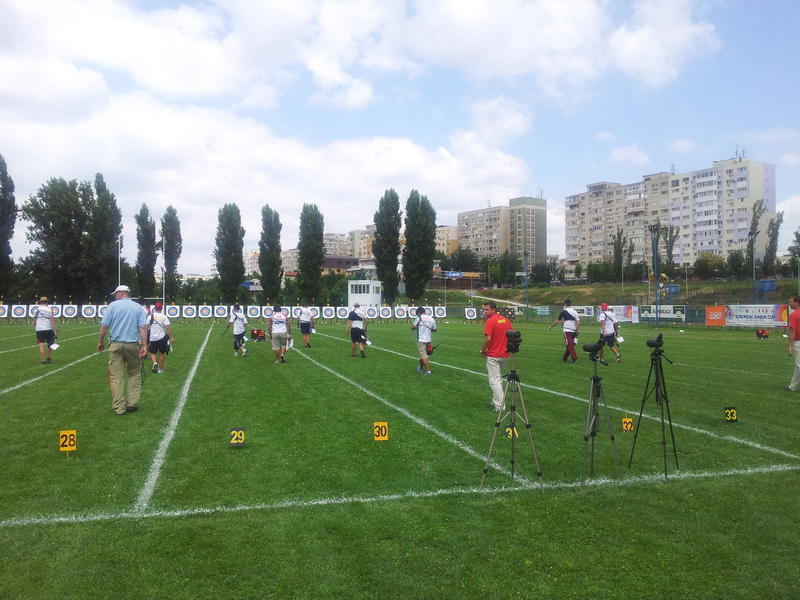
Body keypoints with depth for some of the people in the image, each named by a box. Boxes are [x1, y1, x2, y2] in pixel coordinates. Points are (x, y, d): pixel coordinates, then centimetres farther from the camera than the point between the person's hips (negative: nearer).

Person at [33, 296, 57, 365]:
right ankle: (49, 358, 22)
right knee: (49, 344, 15)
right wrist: (54, 331, -9)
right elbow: (52, 320, -9)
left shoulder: (36, 309, 5)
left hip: (39, 330, 1)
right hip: (48, 329, -1)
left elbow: (34, 320, 12)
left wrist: (35, 327, 29)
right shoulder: (49, 309, -4)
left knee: (41, 345, -1)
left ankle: (43, 360, -4)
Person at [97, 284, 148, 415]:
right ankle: (132, 404, 9)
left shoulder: (112, 305, 3)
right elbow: (143, 327, -4)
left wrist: (100, 342, 9)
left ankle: (119, 408, 4)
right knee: (134, 374, 13)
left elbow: (104, 326, -2)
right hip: (133, 345, 1)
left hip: (115, 345, -1)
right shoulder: (139, 308, 6)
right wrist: (144, 345, -7)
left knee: (116, 376, 3)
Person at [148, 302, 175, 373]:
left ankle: (155, 363, -14)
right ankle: (160, 368, 16)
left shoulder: (150, 316, -1)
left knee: (153, 353, 13)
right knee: (161, 353, 12)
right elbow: (168, 327, -13)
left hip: (153, 338, 1)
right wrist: (171, 337, -10)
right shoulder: (164, 316, -6)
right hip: (162, 337, -1)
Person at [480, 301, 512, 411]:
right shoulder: (506, 320, 6)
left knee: (494, 380, -1)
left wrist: (482, 350, -8)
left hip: (493, 356, -8)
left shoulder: (490, 321, -16)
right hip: (505, 355, 8)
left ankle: (499, 406, -2)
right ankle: (495, 402, 30)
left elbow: (488, 339, -23)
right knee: (499, 378, 21)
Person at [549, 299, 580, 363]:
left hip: (567, 330, -5)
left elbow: (558, 321, 5)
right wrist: (576, 331, 9)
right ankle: (564, 358, 26)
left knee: (570, 345, -7)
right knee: (569, 345, 15)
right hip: (573, 331, 5)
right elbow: (578, 322, 4)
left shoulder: (564, 312, -3)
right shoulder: (575, 312, 10)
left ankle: (575, 358, -16)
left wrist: (552, 326, 19)